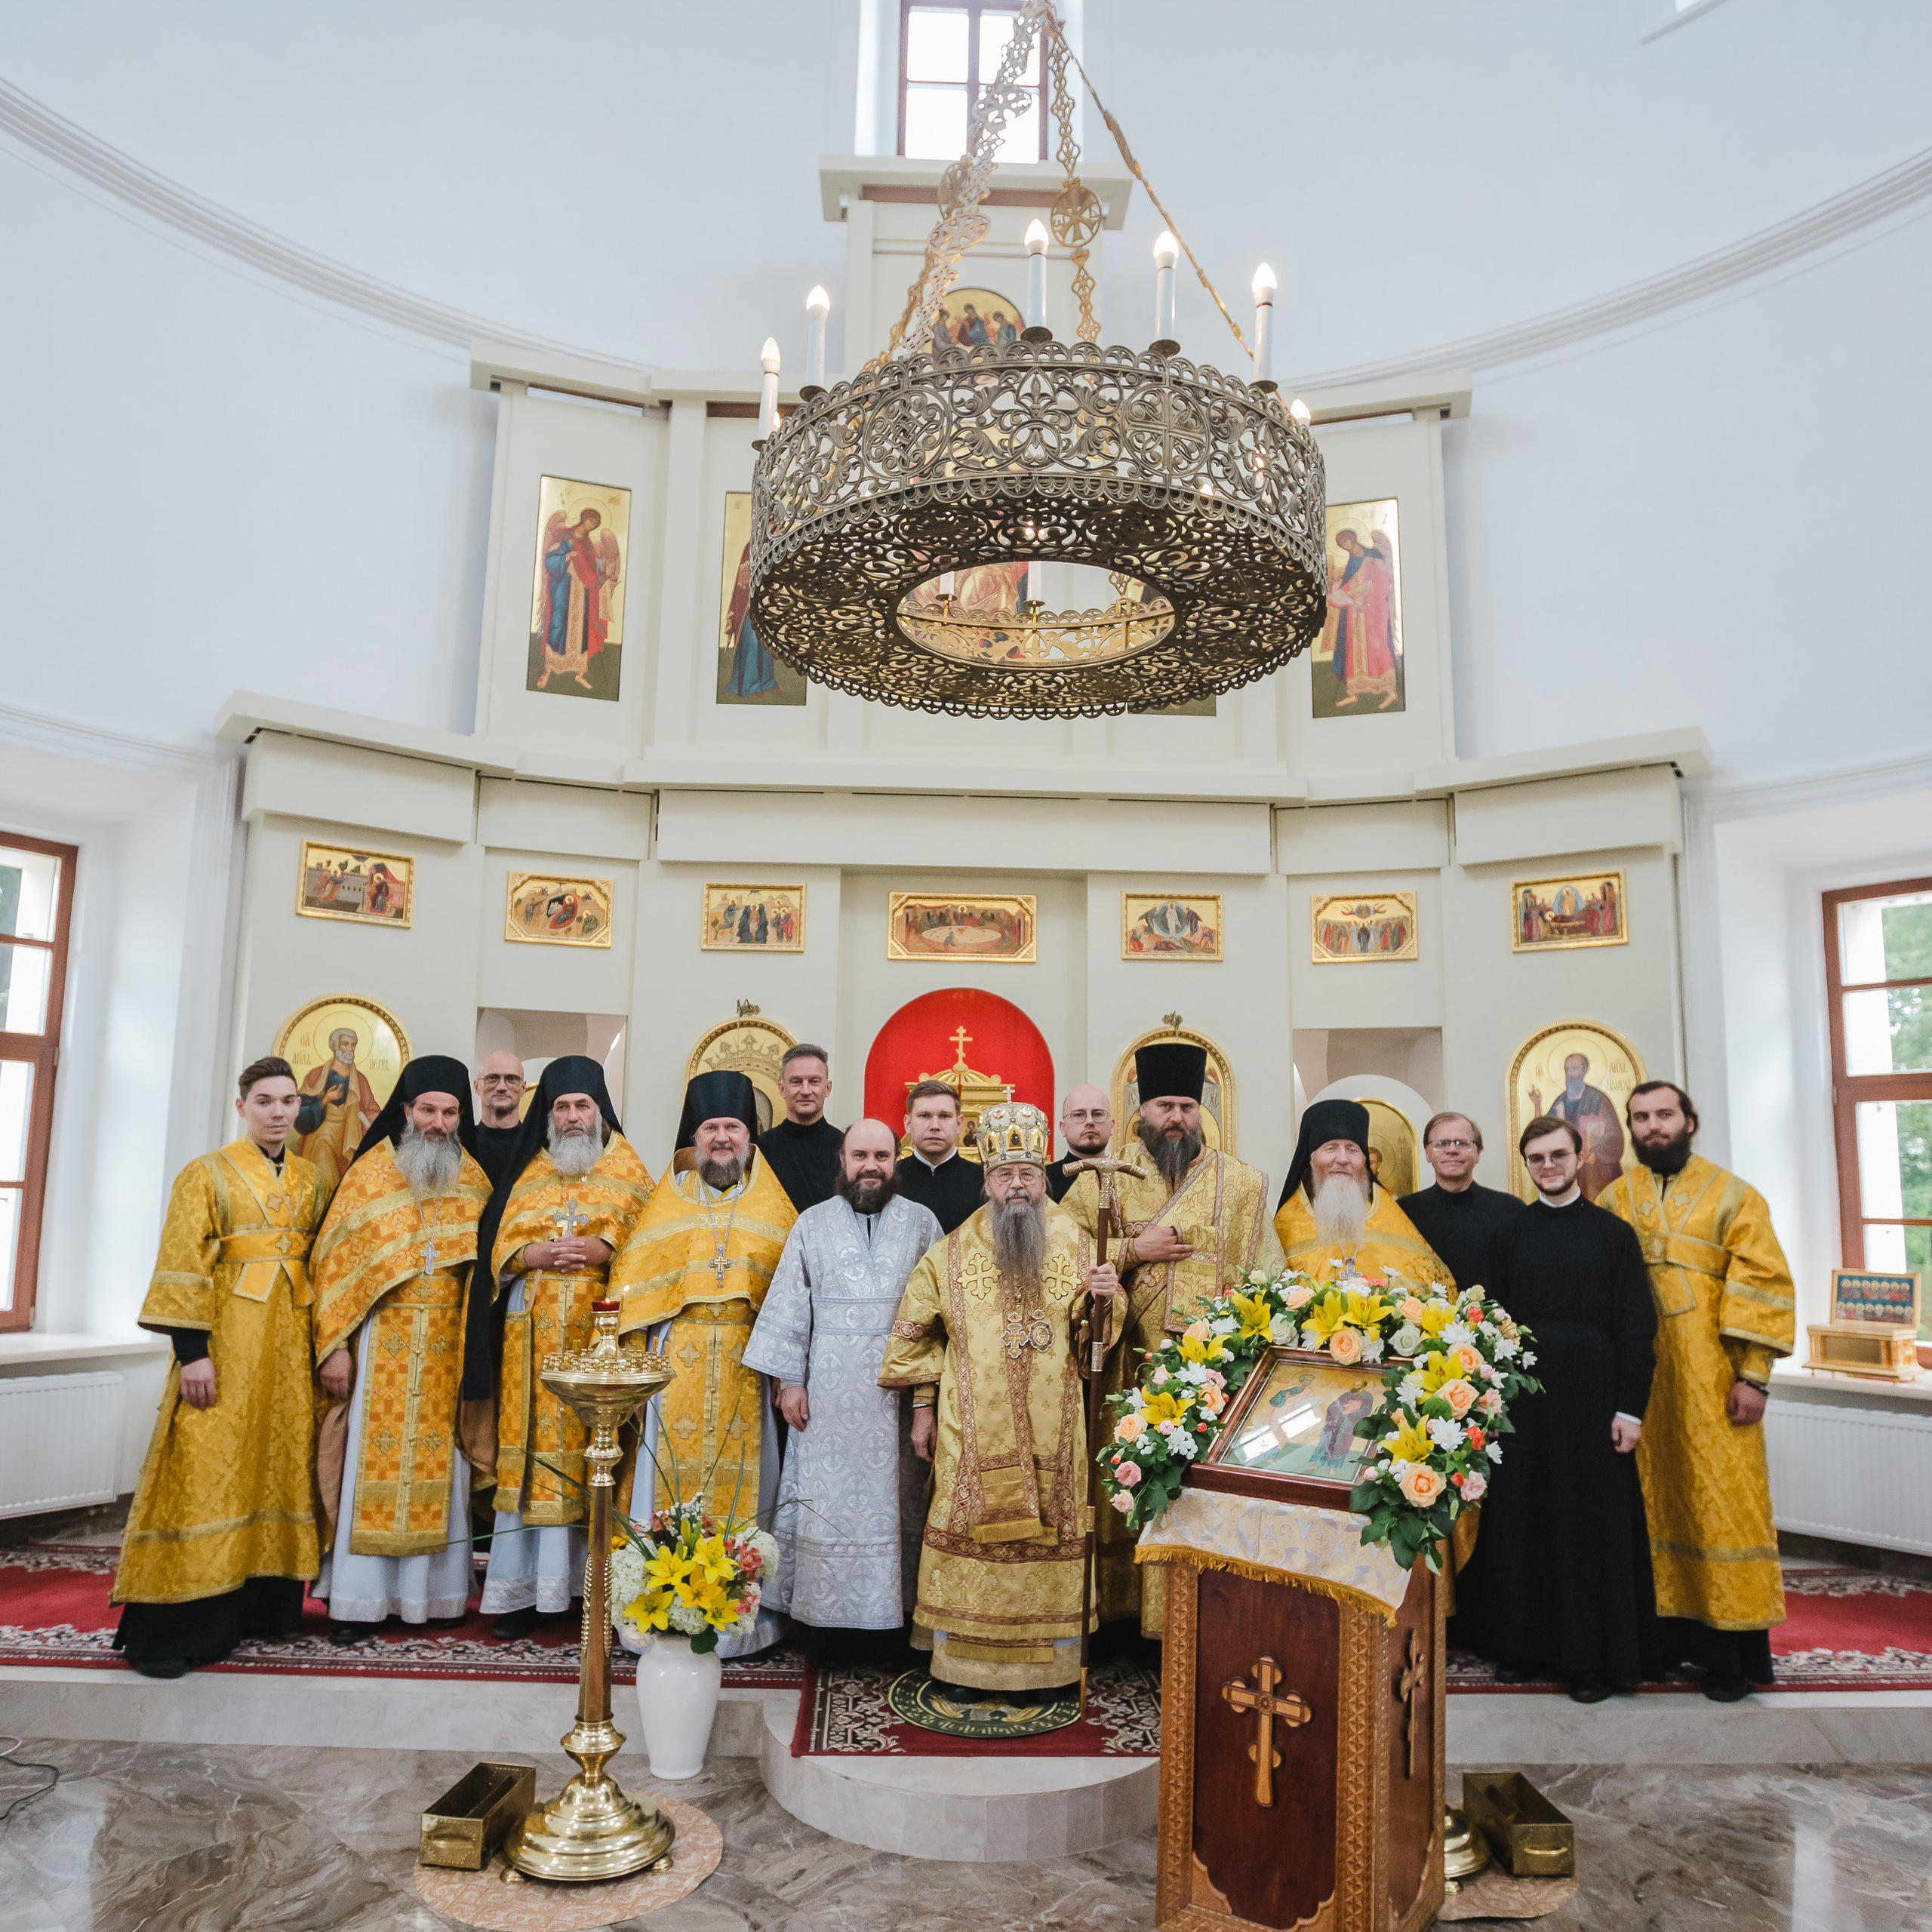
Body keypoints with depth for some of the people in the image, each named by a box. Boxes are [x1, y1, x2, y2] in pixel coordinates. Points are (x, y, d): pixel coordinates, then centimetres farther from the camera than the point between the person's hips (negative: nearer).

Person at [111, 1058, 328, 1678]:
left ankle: (260, 1603, 21)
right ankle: (164, 1631, 3)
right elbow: (182, 1266, -9)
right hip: (227, 1339, -5)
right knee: (207, 1471, -4)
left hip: (289, 1344, 5)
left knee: (278, 1466, 9)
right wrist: (191, 1350, -16)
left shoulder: (310, 1181, 12)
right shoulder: (207, 1174, -3)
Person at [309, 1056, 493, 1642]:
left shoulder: (474, 1183, 6)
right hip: (382, 1339, -2)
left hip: (448, 1346, 2)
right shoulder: (371, 1174, -1)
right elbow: (335, 1263, -4)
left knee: (439, 1462, 6)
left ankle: (434, 1588, 17)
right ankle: (358, 1598, 10)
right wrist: (335, 1346, -10)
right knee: (373, 1462, 0)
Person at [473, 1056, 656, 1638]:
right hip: (535, 1333, 2)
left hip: (599, 1330, -2)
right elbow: (500, 1245, 9)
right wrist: (537, 1254, -10)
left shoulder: (627, 1169, 9)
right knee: (533, 1443, -1)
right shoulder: (528, 1172, 15)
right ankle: (524, 1588, 5)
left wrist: (604, 1250, -16)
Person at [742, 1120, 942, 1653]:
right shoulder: (813, 1224, 7)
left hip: (899, 1388, 0)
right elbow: (789, 1304, 6)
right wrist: (789, 1380, -1)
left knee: (894, 1500, 4)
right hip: (828, 1392, 0)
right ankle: (825, 1615, 13)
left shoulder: (922, 1223, 5)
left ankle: (890, 1617, 14)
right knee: (827, 1502, 3)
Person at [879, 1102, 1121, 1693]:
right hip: (973, 1430, 0)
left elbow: (1097, 1329, 7)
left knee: (1048, 1535, 4)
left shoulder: (1074, 1242, 4)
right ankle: (965, 1660, 16)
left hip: (1052, 1428, 1)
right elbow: (915, 1330, 7)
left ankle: (1045, 1662, 19)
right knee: (971, 1533, 2)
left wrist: (1104, 1299, -15)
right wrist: (922, 1406, 3)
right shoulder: (954, 1251, 3)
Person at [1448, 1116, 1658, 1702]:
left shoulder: (1612, 1233, 0)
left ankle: (1594, 1655, 16)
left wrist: (1630, 1407, -9)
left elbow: (1635, 1324, -3)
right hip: (1521, 1395, 2)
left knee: (1593, 1520, 4)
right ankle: (1521, 1641, 21)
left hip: (1591, 1394, -2)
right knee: (1520, 1517, 8)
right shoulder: (1508, 1235, 7)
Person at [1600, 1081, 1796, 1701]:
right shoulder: (1614, 1202, 9)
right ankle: (1670, 1633, 17)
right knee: (1655, 1500, 7)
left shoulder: (1733, 1197, 1)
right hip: (1638, 1378, 3)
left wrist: (1753, 1376, -11)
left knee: (1719, 1501, 0)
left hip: (1711, 1381, -3)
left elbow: (1765, 1286, -4)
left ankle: (1730, 1651, 11)